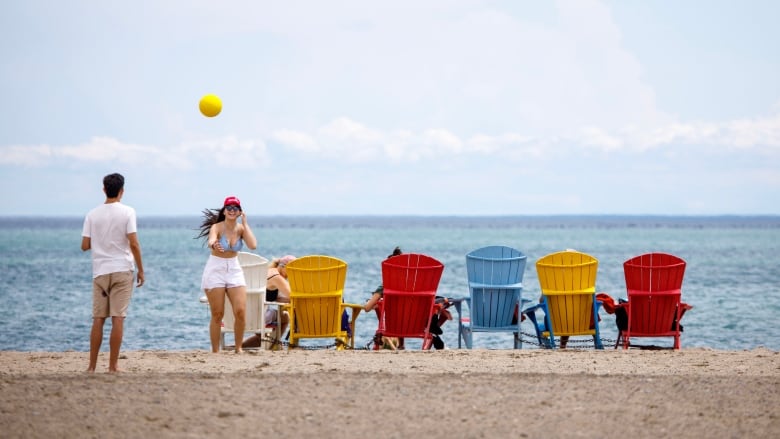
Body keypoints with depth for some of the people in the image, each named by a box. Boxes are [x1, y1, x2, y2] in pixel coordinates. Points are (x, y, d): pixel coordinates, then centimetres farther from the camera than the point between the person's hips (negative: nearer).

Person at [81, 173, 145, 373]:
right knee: (118, 318, -2)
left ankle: (92, 366, 7)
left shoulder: (92, 214, 3)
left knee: (98, 319, 7)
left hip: (99, 271, 3)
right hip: (122, 270, -3)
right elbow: (133, 243, -11)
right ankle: (113, 365, -4)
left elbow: (85, 246, 2)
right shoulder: (127, 212, -5)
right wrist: (140, 269, -2)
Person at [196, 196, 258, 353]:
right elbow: (210, 241, -37)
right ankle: (215, 351, 5)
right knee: (217, 315, -3)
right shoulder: (217, 227, -13)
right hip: (215, 270, -4)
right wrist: (214, 245, -61)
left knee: (240, 312, -6)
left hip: (234, 270, 4)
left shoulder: (241, 228, -1)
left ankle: (238, 348, 10)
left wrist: (245, 223, -13)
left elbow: (253, 245, -18)